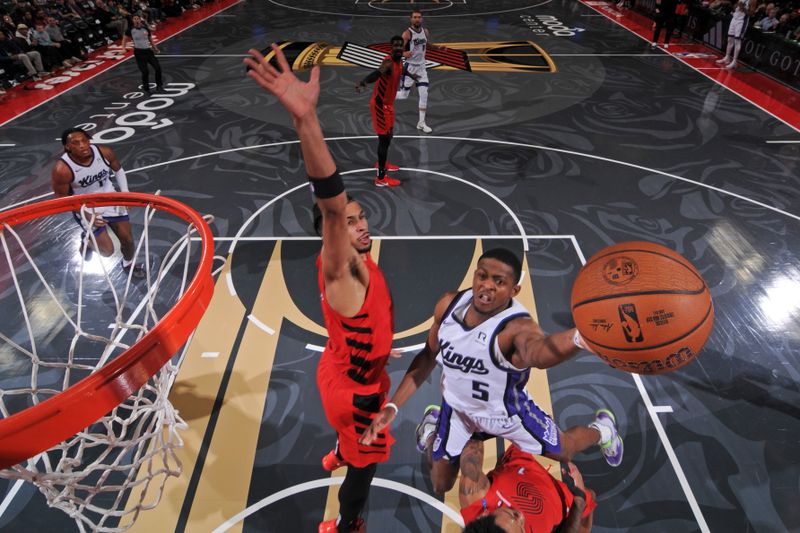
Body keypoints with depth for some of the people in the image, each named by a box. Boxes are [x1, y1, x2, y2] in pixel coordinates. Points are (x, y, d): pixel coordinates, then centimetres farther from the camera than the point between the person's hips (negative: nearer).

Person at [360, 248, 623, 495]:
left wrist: (578, 337, -89)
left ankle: (601, 429, 54)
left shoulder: (518, 326, -39)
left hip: (507, 411, -3)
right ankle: (433, 424, 46)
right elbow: (428, 356, -6)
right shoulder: (449, 304, -23)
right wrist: (393, 406, -8)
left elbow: (538, 352, -66)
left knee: (563, 451, 20)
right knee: (440, 486, 17)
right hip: (457, 407, 3)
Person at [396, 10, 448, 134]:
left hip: (421, 67, 5)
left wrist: (439, 47, 6)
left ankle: (421, 123, 5)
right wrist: (404, 54, -40)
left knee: (424, 95, -3)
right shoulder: (407, 34, -16)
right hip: (410, 67, -5)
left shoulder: (425, 31, 3)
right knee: (403, 95, 2)